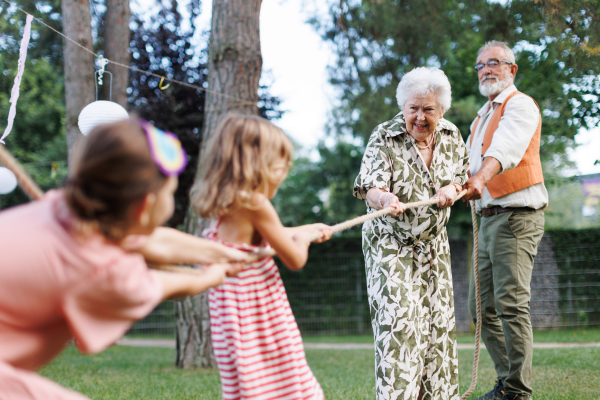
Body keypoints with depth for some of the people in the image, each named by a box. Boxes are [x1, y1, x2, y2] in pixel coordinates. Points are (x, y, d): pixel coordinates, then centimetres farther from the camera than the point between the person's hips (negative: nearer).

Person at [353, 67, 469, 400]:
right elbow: (371, 189, -24)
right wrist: (384, 199, -48)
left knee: (438, 318, 7)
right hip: (390, 245, -5)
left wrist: (453, 188, -13)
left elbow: (463, 176, 12)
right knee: (398, 319, -16)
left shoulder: (451, 136, 0)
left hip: (434, 244, 5)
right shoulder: (384, 139, -15)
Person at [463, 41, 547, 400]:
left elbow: (506, 148, -27)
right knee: (483, 306, 8)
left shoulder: (520, 104, -6)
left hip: (517, 215, -9)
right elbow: (466, 162, 24)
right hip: (489, 218, 9)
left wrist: (480, 178, -44)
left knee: (511, 303, -15)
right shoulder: (482, 117, 25)